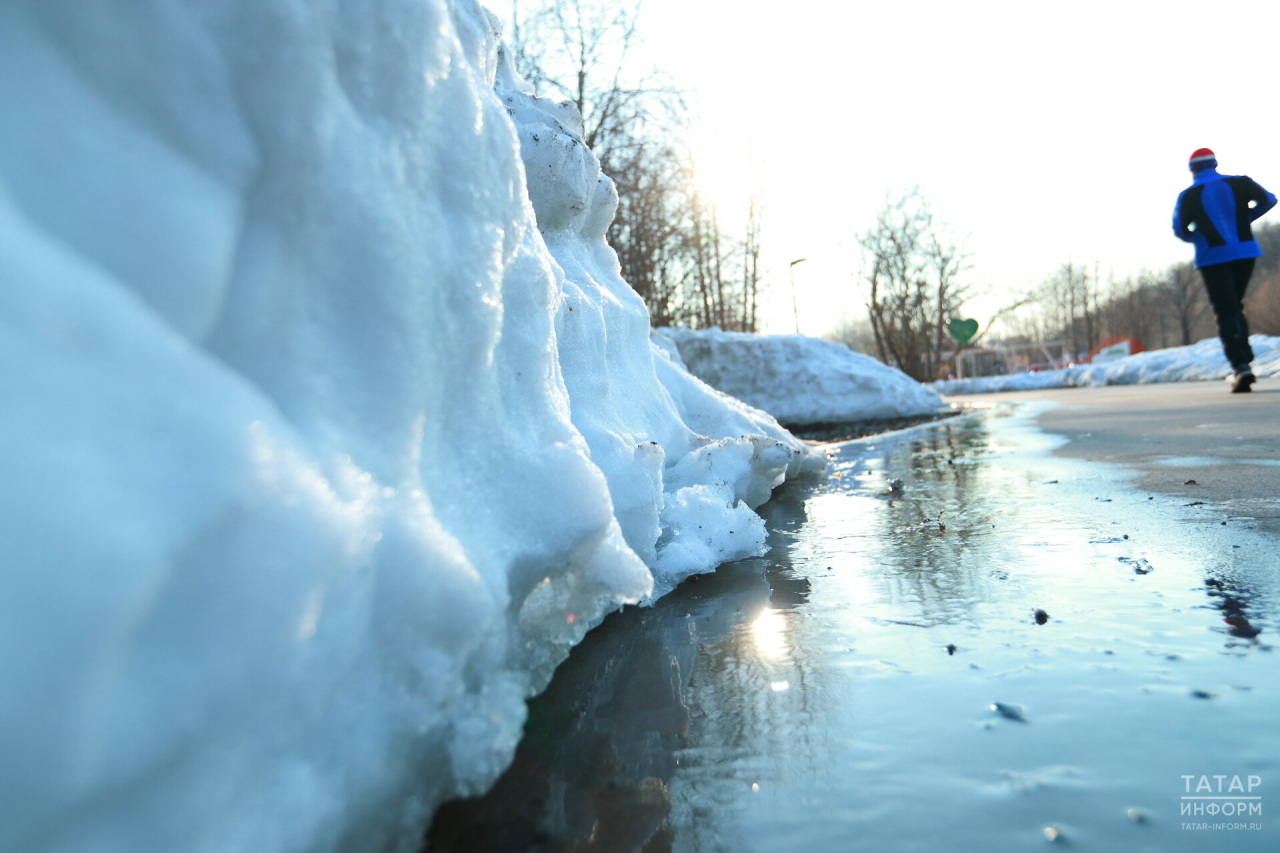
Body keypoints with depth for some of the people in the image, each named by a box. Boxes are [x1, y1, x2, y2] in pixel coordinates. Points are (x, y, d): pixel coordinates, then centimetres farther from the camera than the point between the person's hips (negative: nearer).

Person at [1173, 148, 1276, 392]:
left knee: (1226, 313, -4)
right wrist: (1245, 218, 15)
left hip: (1213, 257, -4)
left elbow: (1180, 229, -9)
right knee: (1235, 307, 19)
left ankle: (1241, 366, -16)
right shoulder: (1239, 182, 7)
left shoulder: (1188, 196, -2)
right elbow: (1268, 200, 0)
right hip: (1245, 252, 4)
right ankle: (1245, 358, 11)